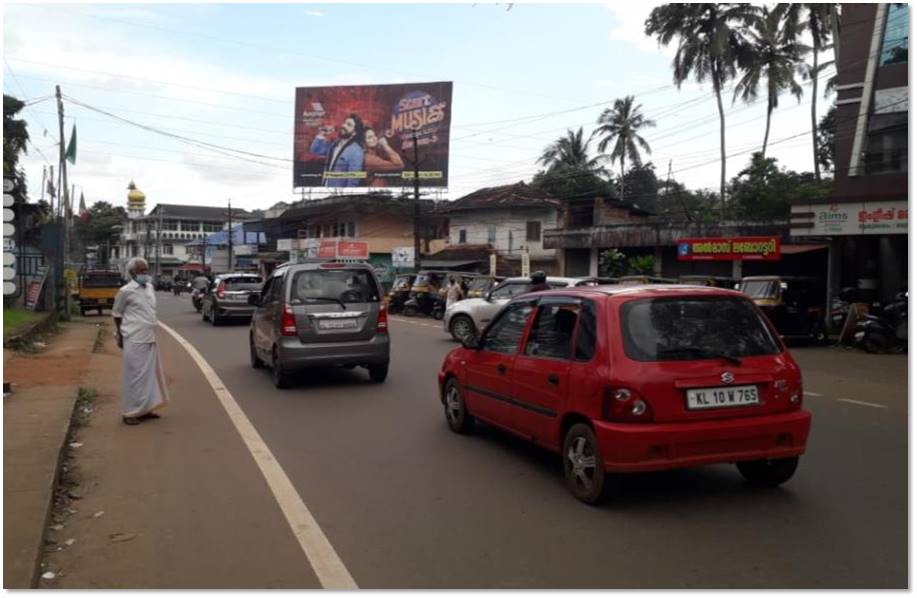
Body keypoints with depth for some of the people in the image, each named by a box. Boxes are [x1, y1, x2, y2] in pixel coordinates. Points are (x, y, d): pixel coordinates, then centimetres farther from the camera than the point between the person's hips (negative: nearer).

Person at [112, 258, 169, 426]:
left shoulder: (149, 287, 10)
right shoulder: (126, 291, -10)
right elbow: (116, 314, -1)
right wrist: (120, 336, 0)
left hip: (150, 339, 7)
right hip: (134, 341, -7)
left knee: (150, 374, 12)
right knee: (134, 376, -2)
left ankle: (144, 409, 22)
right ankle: (130, 412, 7)